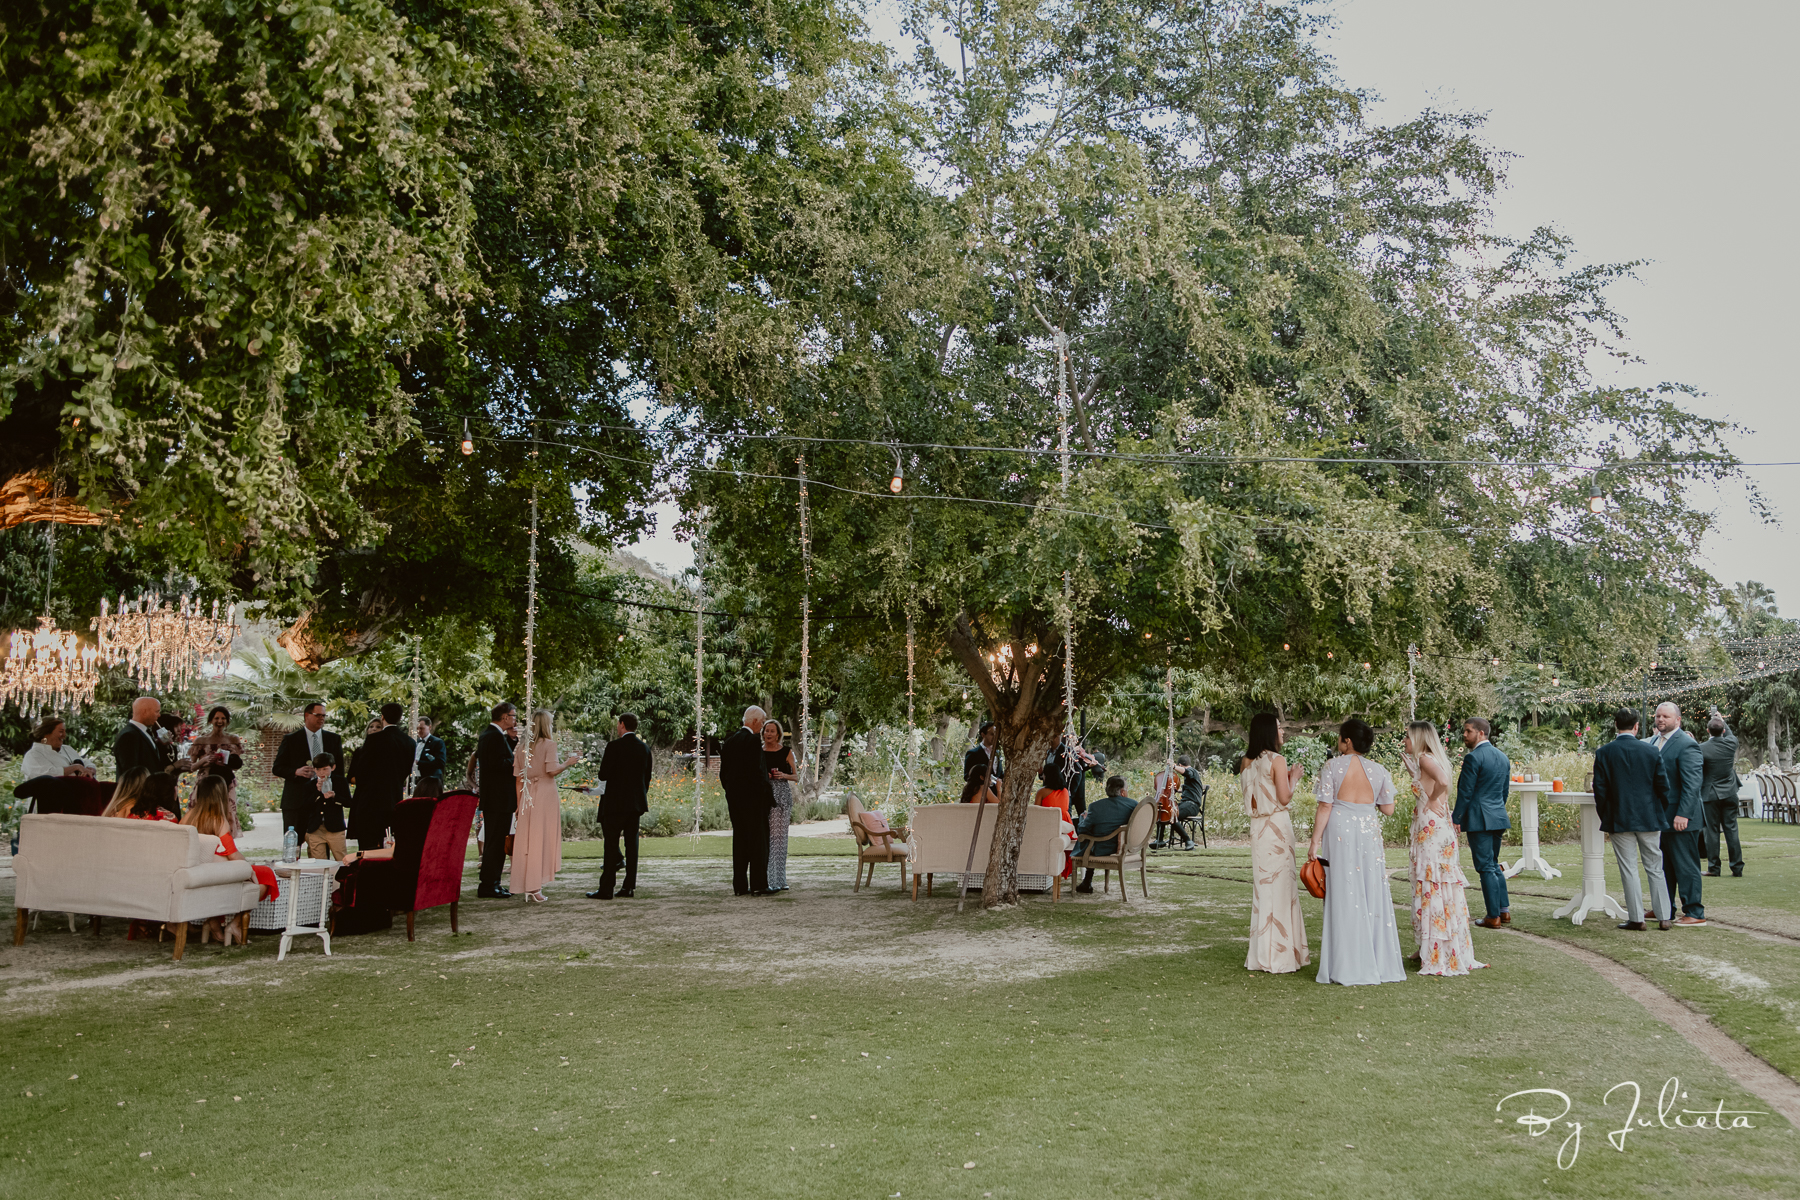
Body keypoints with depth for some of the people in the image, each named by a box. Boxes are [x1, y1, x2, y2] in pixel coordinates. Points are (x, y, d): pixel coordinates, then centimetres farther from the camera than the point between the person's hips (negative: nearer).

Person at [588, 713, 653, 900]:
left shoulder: (614, 746, -11)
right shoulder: (645, 748, 7)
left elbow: (603, 775, -11)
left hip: (616, 802, -6)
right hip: (636, 803, 6)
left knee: (612, 845, -3)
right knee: (631, 844, 8)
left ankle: (606, 889, -2)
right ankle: (629, 887, 8)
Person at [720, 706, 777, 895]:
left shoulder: (729, 741, 11)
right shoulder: (754, 740, -13)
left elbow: (723, 773, 13)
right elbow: (758, 771, -17)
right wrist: (768, 793, -8)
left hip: (733, 797, 7)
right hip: (753, 796, -7)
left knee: (739, 840, 10)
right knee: (758, 840, -1)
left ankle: (740, 886, 10)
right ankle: (758, 885, -2)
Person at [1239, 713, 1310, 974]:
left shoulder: (1246, 762, 7)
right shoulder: (1277, 760, -12)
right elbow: (1285, 797, -14)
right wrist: (1294, 778, 2)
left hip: (1257, 826, 7)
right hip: (1277, 825, -7)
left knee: (1262, 884, 13)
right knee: (1280, 884, 1)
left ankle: (1262, 953, 20)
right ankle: (1280, 954, 5)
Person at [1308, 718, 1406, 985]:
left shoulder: (1333, 767, -5)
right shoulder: (1379, 771, 4)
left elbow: (1325, 806, -8)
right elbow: (1388, 809, 7)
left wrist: (1315, 841, -4)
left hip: (1340, 831, -2)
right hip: (1369, 830, 3)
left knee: (1344, 895, 2)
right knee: (1373, 895, 10)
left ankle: (1348, 967, 4)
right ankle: (1380, 962, 16)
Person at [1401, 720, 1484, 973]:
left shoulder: (1426, 758, -14)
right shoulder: (1426, 760, 14)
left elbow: (1443, 782, -29)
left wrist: (1431, 802, -14)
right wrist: (1406, 760, 16)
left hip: (1432, 829, -10)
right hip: (1435, 829, 10)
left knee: (1433, 887, -4)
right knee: (1437, 887, 13)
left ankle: (1436, 955, 1)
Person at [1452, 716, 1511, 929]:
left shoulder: (1473, 757, -14)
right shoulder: (1502, 757, 12)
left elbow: (1465, 791, -14)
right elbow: (1505, 790, 17)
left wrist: (1456, 818, -8)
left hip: (1479, 820, -8)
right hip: (1498, 818, 8)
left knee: (1486, 867, -3)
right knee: (1494, 865, 19)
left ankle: (1493, 917, 1)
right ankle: (1504, 910, 19)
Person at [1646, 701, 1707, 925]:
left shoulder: (1686, 745, -15)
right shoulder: (1654, 741, 13)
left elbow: (1692, 784, -20)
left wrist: (1683, 814, -24)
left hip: (1680, 818, -9)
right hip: (1660, 816, 9)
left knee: (1686, 865, -2)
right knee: (1663, 865, 16)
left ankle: (1694, 913, 6)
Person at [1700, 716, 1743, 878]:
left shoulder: (1701, 748, -14)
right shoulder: (1731, 743, -4)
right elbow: (1731, 735, 22)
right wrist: (1722, 721, 35)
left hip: (1711, 795, -3)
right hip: (1729, 794, 3)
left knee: (1712, 831, 2)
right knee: (1731, 830, 6)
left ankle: (1713, 867, 6)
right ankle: (1737, 869, 7)